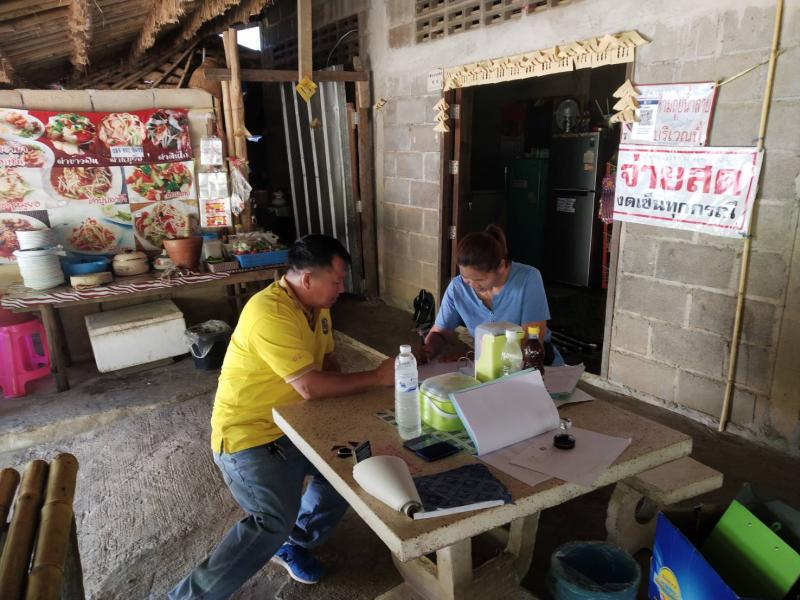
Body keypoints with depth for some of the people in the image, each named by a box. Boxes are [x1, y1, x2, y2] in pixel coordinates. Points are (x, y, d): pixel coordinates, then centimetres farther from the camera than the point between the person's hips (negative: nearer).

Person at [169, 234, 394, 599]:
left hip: (291, 425, 9)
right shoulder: (269, 314, -28)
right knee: (275, 521, -22)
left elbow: (327, 359, 12)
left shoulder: (315, 303, 2)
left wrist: (327, 397, -8)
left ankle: (293, 543, 23)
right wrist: (377, 377, -22)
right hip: (248, 435, -9)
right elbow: (309, 386, -30)